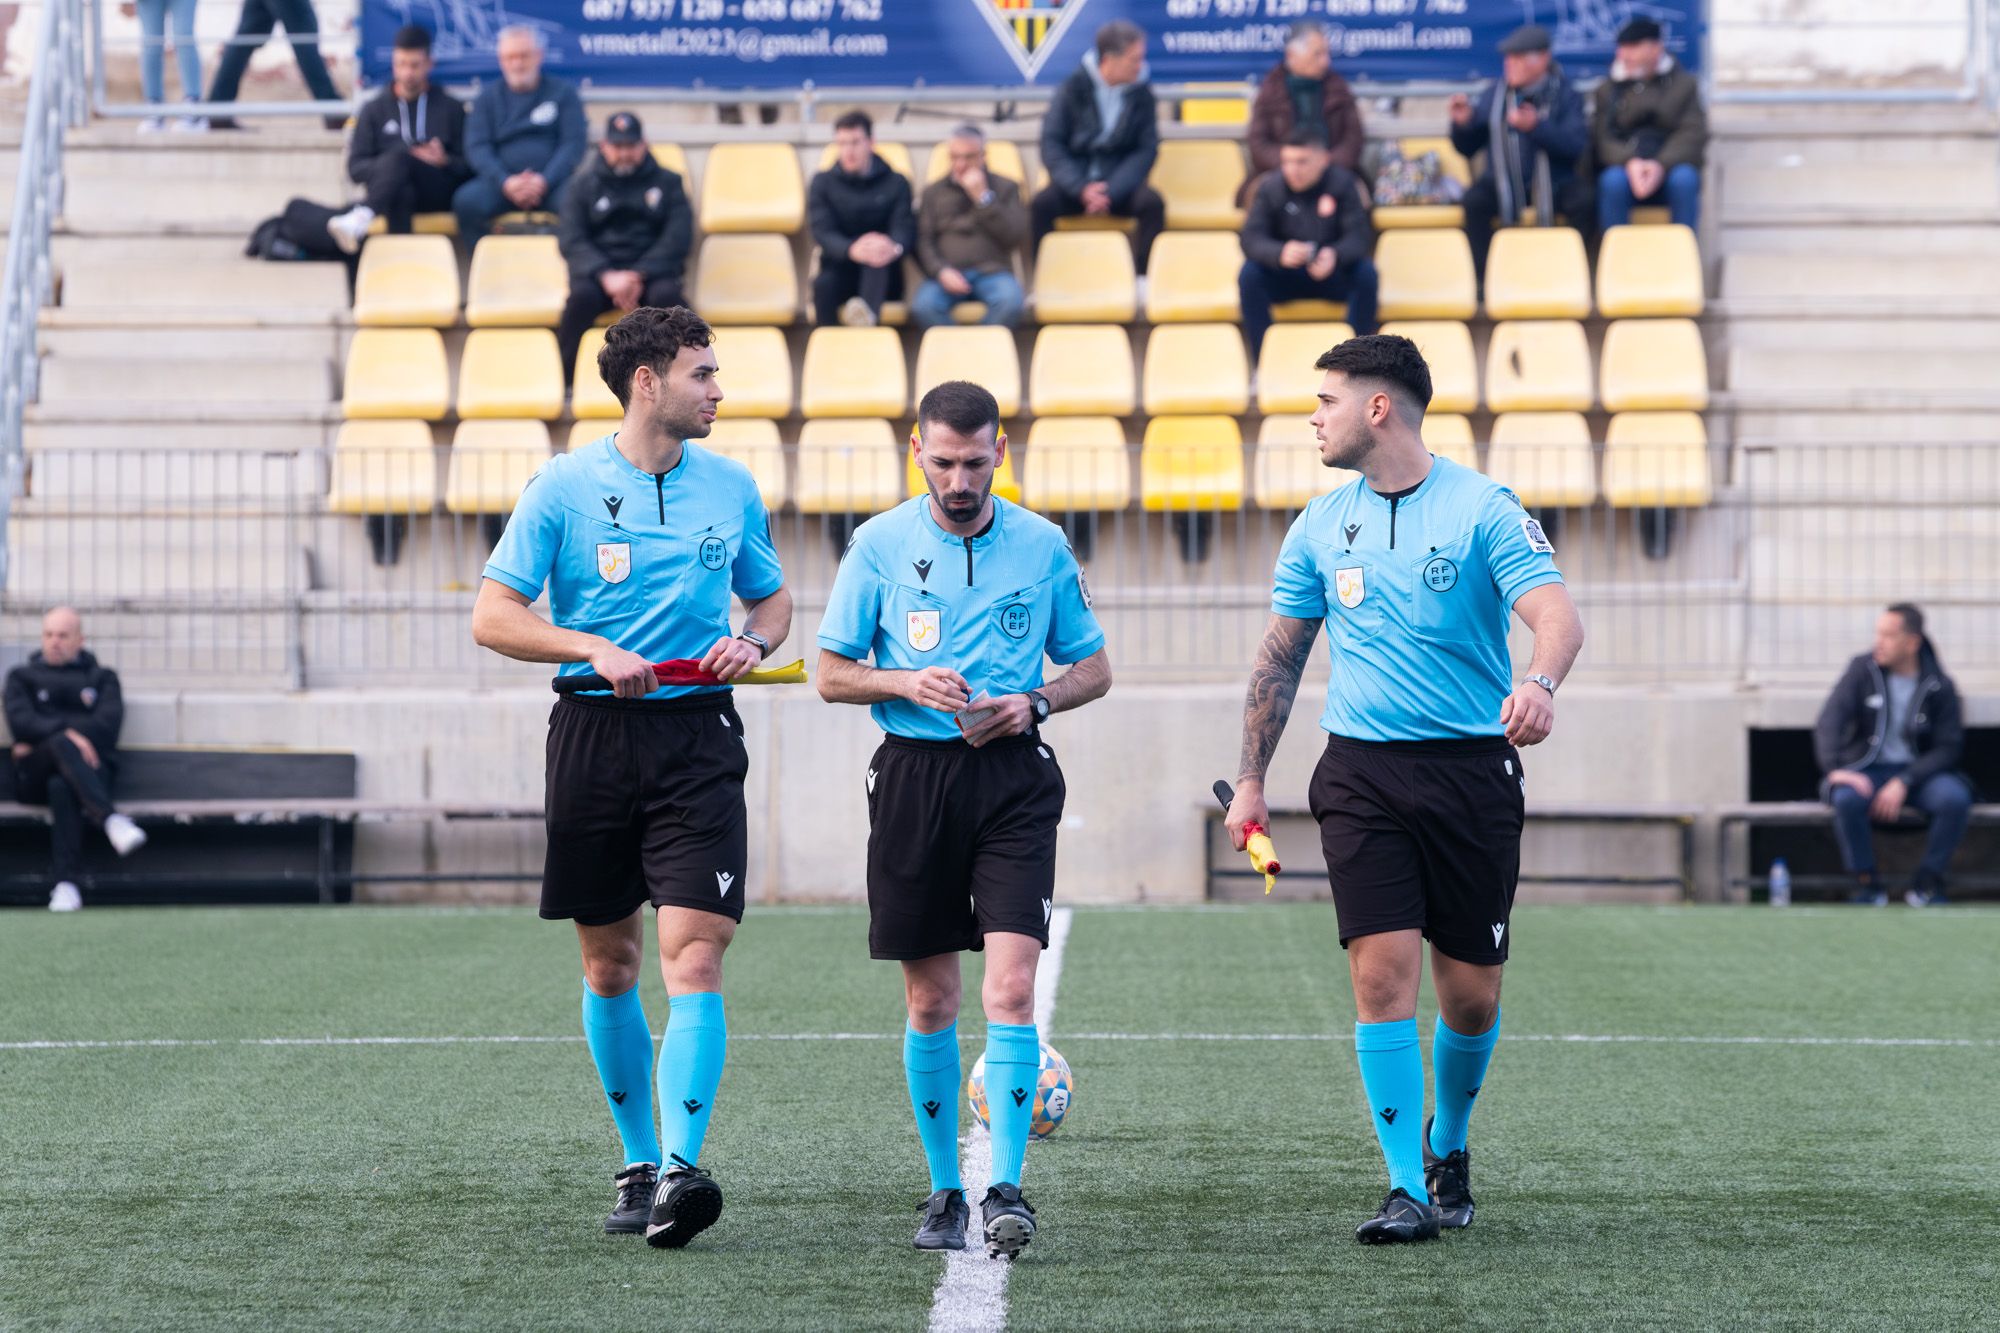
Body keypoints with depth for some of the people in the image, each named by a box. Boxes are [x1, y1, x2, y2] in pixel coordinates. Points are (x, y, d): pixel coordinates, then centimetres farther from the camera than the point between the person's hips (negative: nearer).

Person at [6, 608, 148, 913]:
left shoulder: (101, 677, 23)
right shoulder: (23, 676, 23)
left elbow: (109, 722, 2)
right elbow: (20, 721, 2)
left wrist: (39, 738, -6)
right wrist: (65, 734, -19)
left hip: (92, 767, 0)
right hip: (35, 775, 0)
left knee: (61, 787, -39)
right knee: (62, 744, -37)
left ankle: (67, 884, -49)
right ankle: (111, 820, -57)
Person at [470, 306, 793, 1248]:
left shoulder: (731, 487, 8)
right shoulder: (563, 487, -1)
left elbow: (772, 598, 21)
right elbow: (493, 617, -3)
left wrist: (751, 642, -2)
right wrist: (594, 650, -16)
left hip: (698, 737, 1)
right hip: (595, 737, -1)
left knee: (694, 956, -14)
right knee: (609, 966, 7)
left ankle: (679, 1170, -20)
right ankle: (637, 1165, 21)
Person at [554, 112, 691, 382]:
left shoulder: (667, 182, 12)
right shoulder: (584, 185, 13)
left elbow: (678, 237, 0)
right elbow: (571, 241, 1)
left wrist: (640, 276, -15)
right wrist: (606, 276, -18)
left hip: (651, 271, 0)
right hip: (598, 271, 0)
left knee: (666, 294, -35)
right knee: (582, 295, -34)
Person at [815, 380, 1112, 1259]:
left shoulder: (1042, 546, 4)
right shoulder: (879, 544, 2)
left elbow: (1093, 668, 13)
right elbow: (831, 674, 6)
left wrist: (1034, 701, -7)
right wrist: (909, 684, -12)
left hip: (1013, 779, -1)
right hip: (914, 775, 1)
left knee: (1010, 986, -14)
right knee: (930, 1002, 6)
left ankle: (1004, 1189, -13)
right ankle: (943, 1191, 17)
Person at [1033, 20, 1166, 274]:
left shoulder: (1141, 93, -1)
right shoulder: (1073, 88, -5)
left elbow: (1147, 150, -4)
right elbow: (1051, 145, -9)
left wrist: (1111, 193, -18)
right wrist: (1082, 189, -23)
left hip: (1118, 183, 1)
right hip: (1075, 182, -1)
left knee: (1152, 203, -29)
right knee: (1042, 203, -31)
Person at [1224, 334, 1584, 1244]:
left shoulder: (1481, 508, -4)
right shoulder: (1322, 525, 9)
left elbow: (1556, 614, -16)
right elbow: (1279, 658, 17)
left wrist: (1539, 683, -37)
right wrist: (1251, 780, 13)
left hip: (1472, 768, -2)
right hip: (1361, 775, 2)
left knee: (1470, 992, 3)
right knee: (1382, 973, -10)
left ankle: (1447, 1147, 30)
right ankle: (1408, 1191, -7)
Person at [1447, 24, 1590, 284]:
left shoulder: (1565, 94, 2)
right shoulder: (1493, 95, 10)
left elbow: (1577, 146, -14)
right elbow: (1467, 147, 12)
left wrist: (1536, 127, -26)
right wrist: (1463, 123, -10)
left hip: (1555, 184, -2)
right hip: (1503, 185, 2)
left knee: (1582, 200, -32)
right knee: (1474, 202, -29)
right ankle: (1484, 279, -22)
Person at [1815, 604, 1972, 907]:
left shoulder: (1940, 686, -5)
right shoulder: (1863, 670, -4)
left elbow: (1948, 747, -6)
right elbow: (1829, 722, -12)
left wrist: (1904, 783, -20)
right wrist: (1835, 769, -30)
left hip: (1918, 771, 0)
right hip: (1867, 771, 0)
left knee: (1955, 798, -31)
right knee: (1847, 799, -35)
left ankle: (1928, 882, -11)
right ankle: (1868, 882, -14)